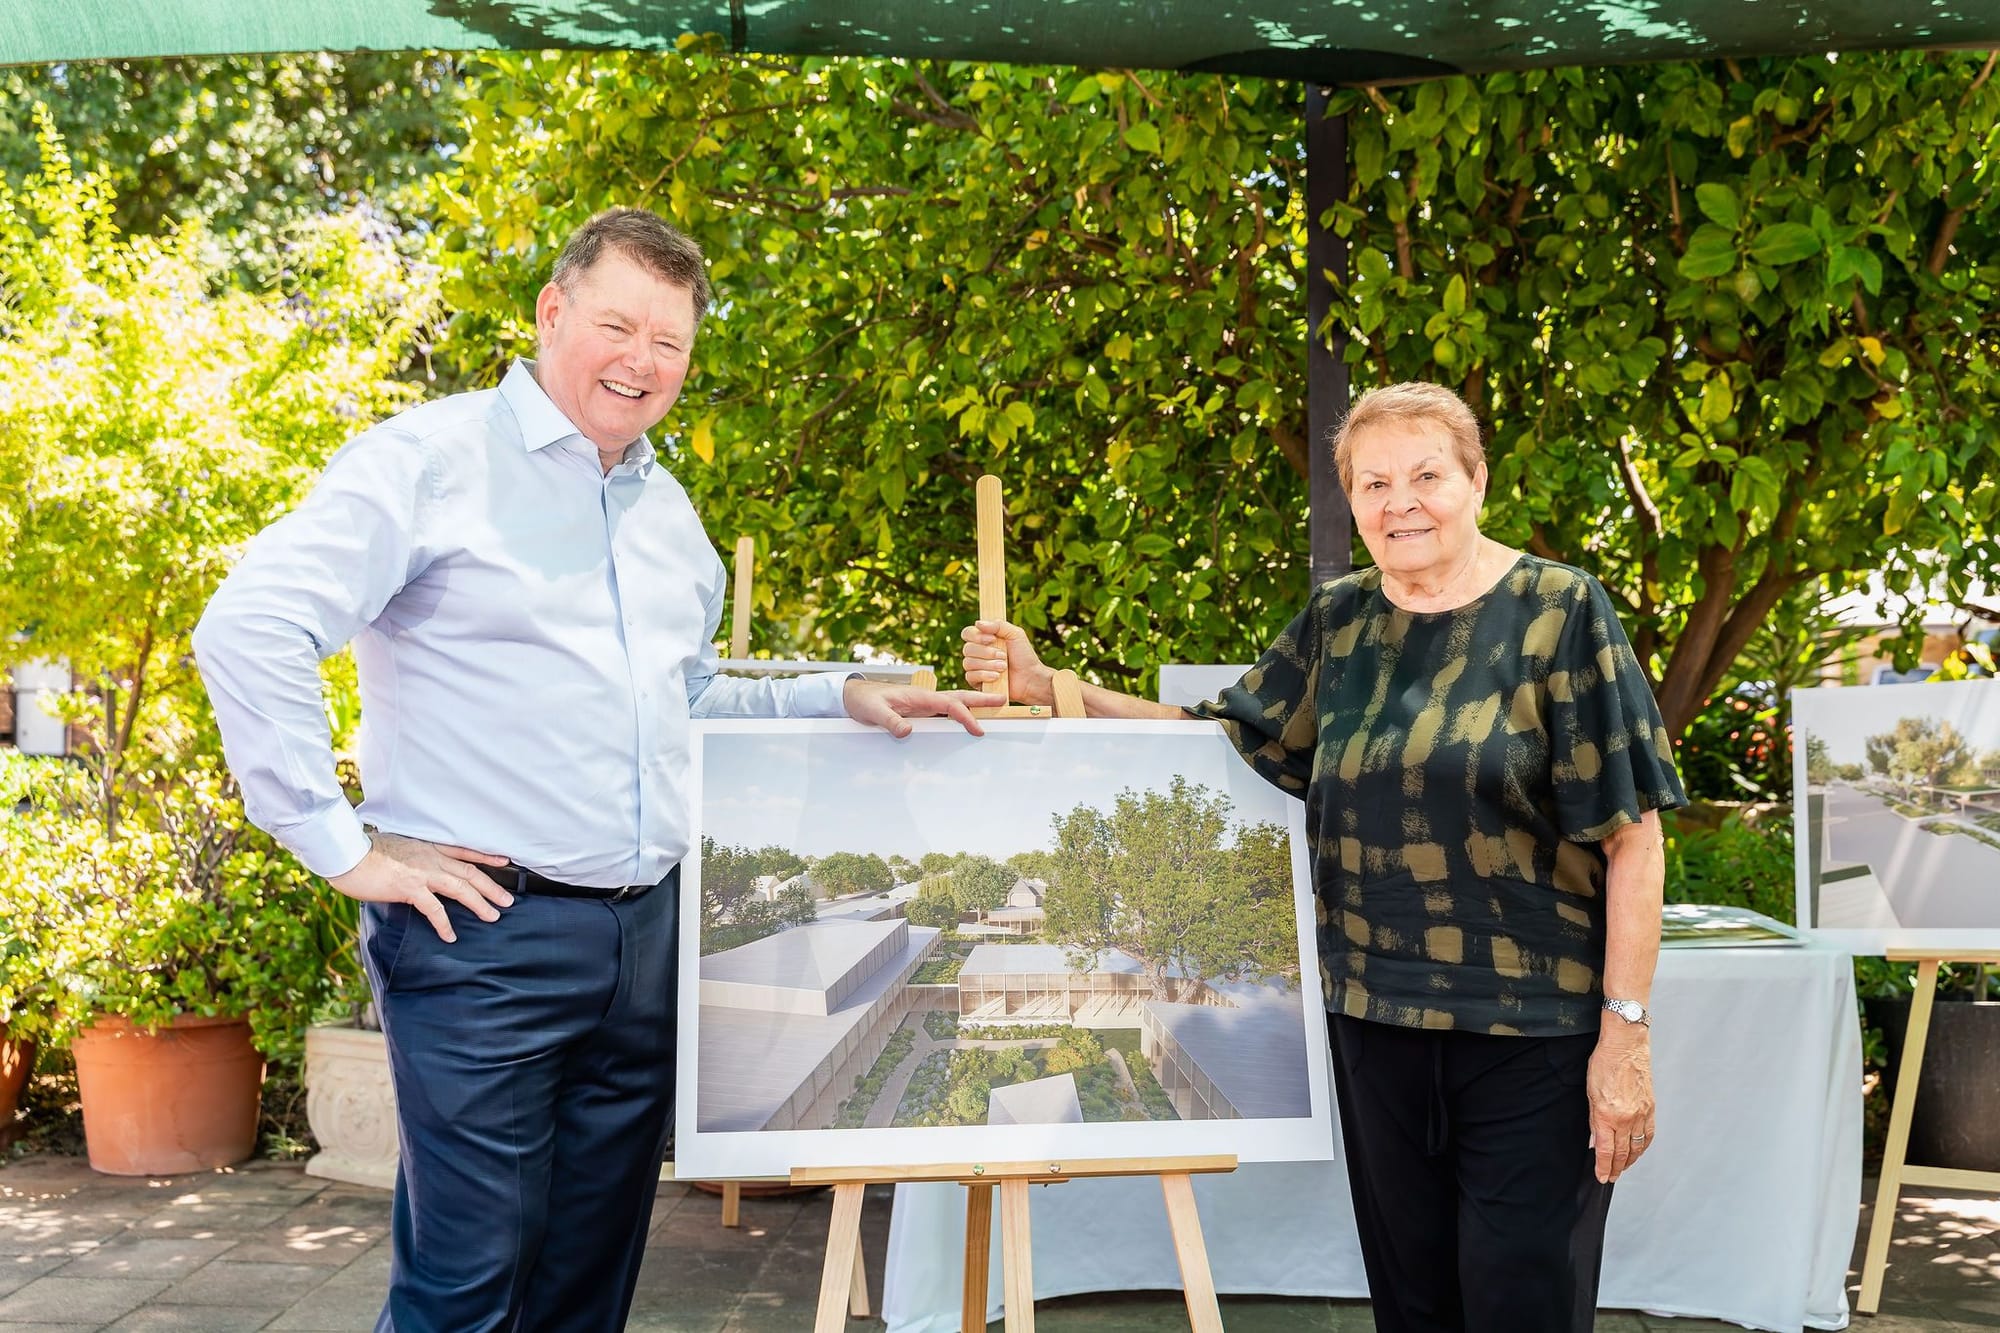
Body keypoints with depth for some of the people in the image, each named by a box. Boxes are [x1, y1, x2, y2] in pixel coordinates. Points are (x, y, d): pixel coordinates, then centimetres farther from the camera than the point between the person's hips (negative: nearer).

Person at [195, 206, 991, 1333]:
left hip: (650, 933, 7)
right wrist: (344, 847, -16)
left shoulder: (671, 513, 17)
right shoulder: (433, 460, -7)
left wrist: (842, 697, 14)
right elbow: (250, 628, -15)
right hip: (485, 933, -7)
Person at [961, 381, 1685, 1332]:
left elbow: (1631, 834, -8)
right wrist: (1048, 687, -1)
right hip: (1374, 1018, 5)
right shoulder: (1337, 623, 8)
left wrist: (1627, 1029, -13)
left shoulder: (1559, 613, -6)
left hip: (1532, 1033, -4)